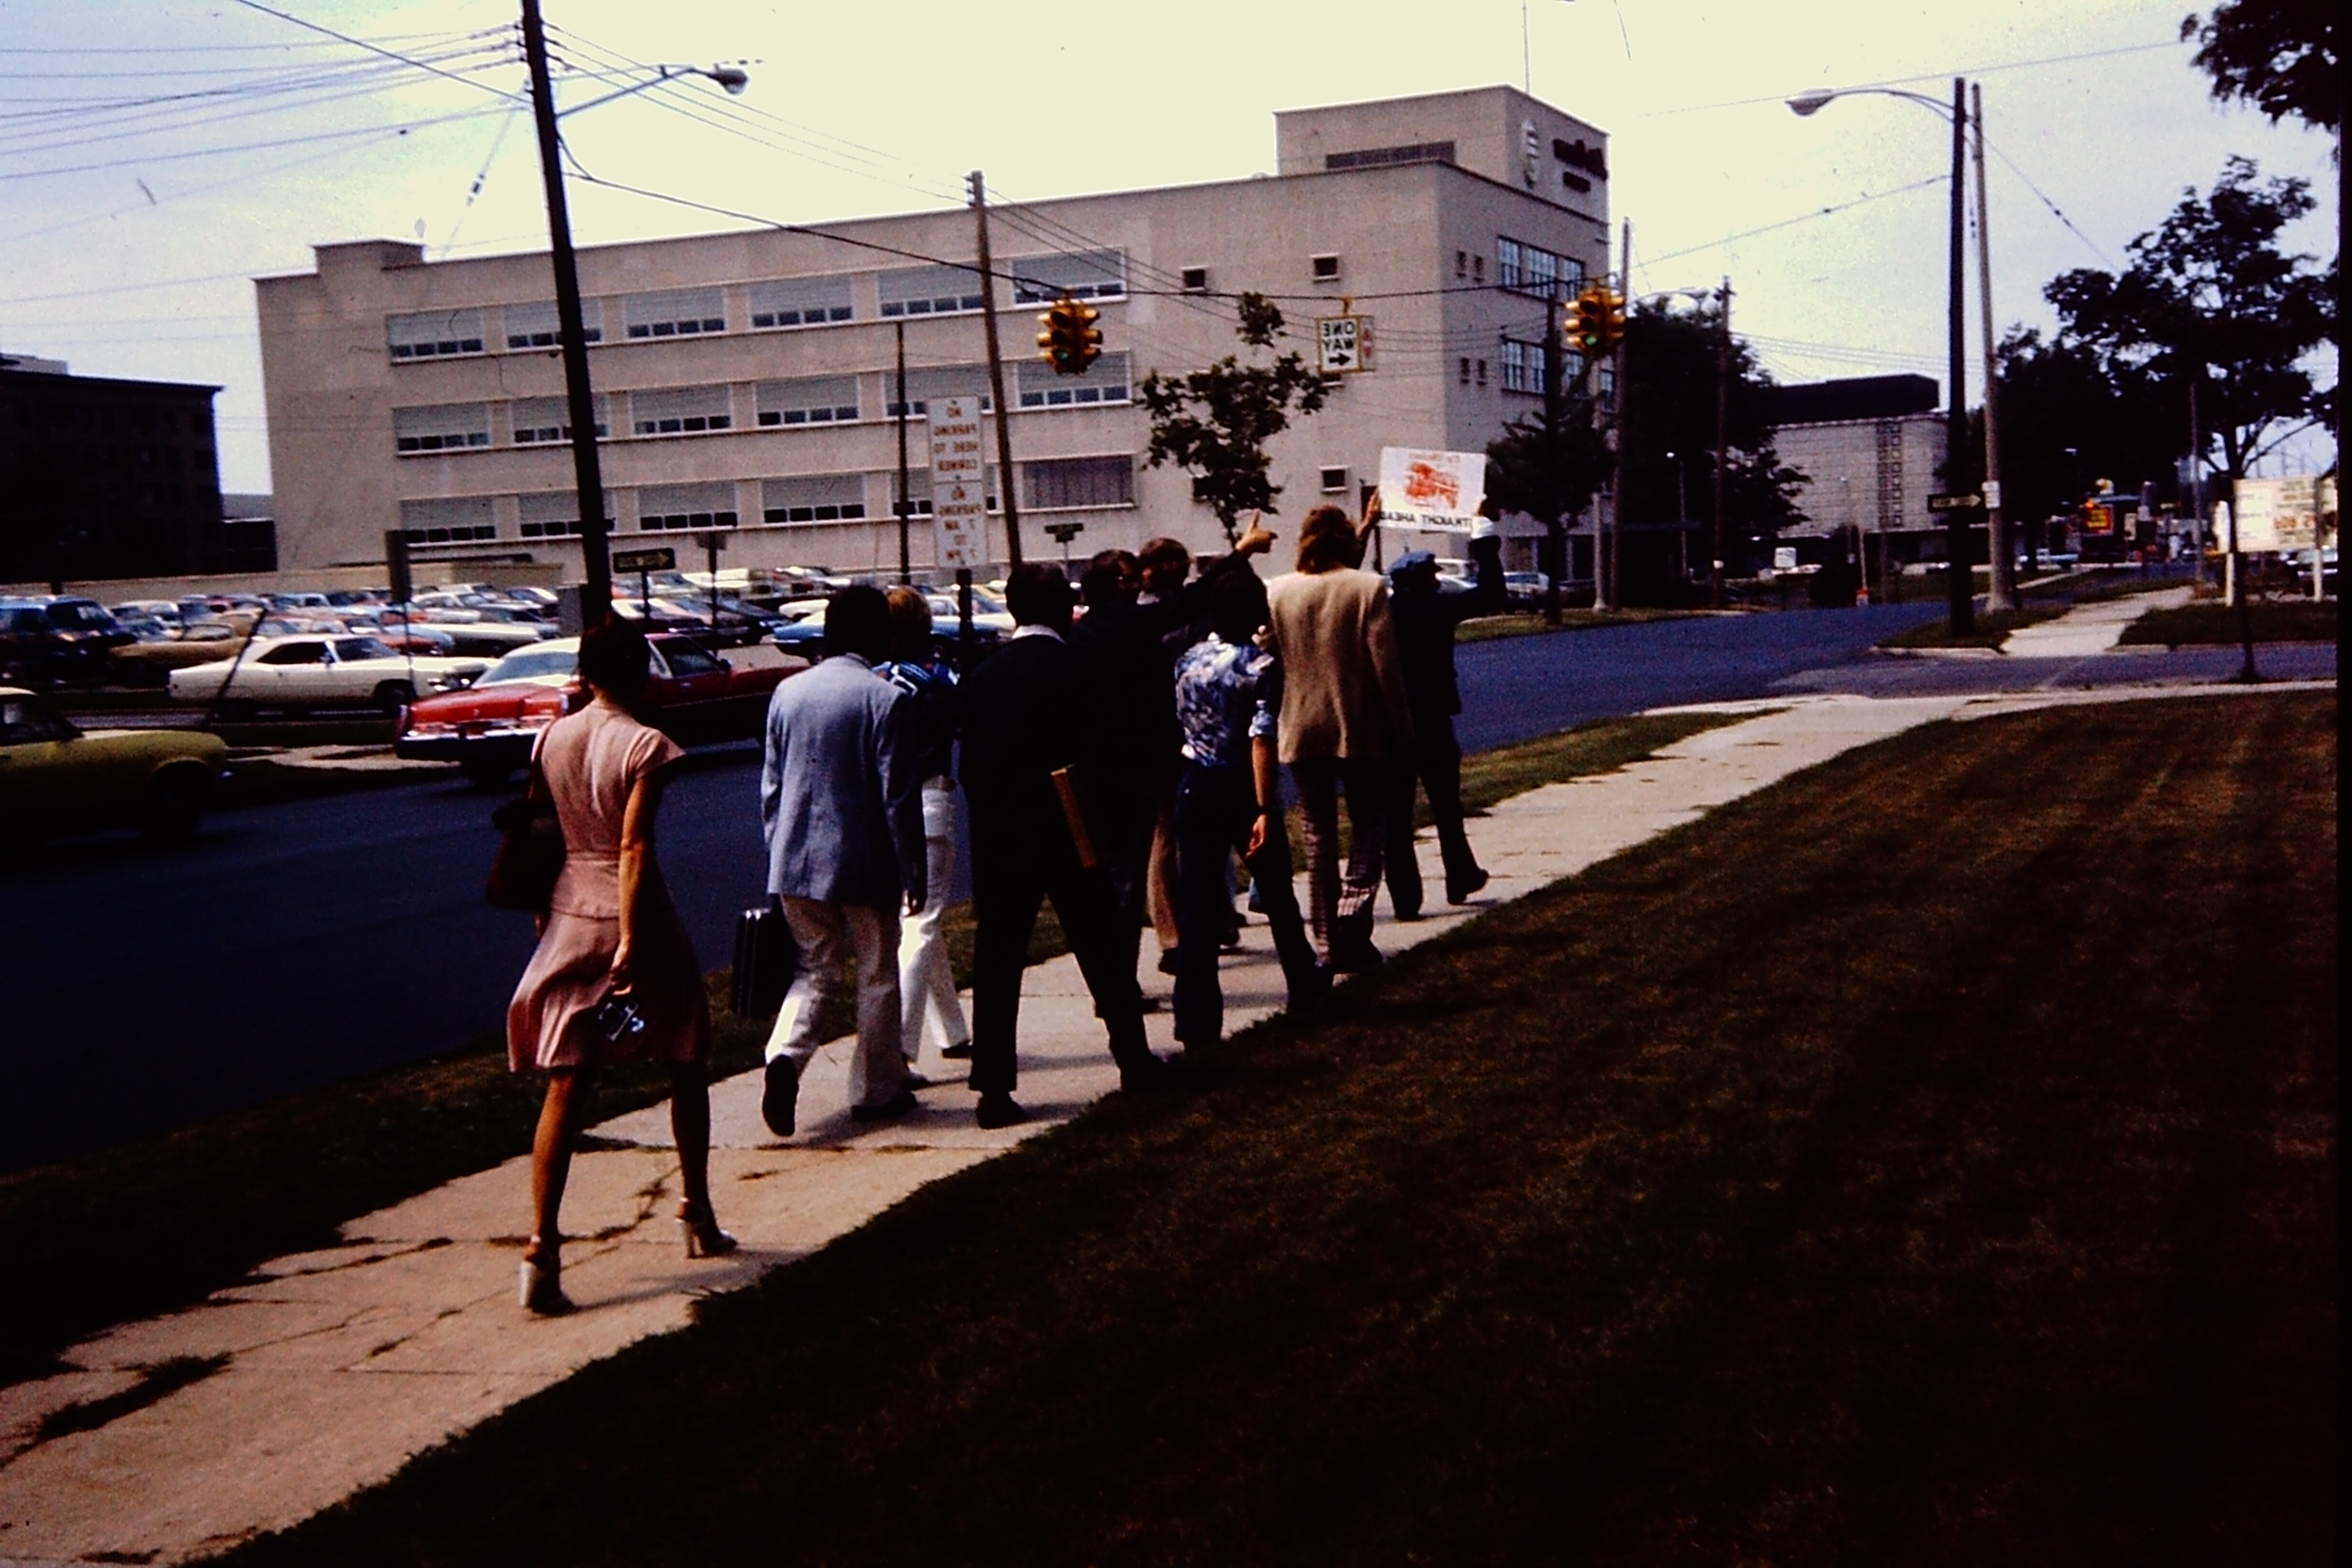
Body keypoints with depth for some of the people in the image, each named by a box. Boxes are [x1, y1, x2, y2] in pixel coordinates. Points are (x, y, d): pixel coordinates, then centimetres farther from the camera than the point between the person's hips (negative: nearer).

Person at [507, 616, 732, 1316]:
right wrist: (630, 942, -20)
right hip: (636, 918, -4)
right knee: (687, 1068, 17)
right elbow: (634, 849, -18)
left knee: (566, 1087, 1)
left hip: (570, 916, 4)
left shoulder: (551, 739, 5)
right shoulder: (646, 747, -11)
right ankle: (698, 1217, 27)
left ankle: (542, 1246, -10)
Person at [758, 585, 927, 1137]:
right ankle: (877, 1089, 18)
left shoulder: (787, 693, 4)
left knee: (817, 968, 14)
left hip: (796, 863, 4)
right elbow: (899, 797, -12)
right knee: (877, 976, 11)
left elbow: (771, 787, 10)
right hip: (865, 864, -4)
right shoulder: (886, 699, -12)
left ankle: (786, 1054, -11)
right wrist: (914, 872, -4)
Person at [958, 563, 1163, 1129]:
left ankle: (994, 1087, -1)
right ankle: (1134, 1061, 22)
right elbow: (1096, 753, -10)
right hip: (1065, 833, -3)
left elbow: (969, 763, 6)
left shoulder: (982, 676, 5)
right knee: (1101, 950, 11)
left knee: (997, 962, 3)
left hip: (998, 838, 3)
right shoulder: (1074, 669, -9)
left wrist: (988, 816, 15)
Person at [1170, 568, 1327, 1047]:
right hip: (1243, 790, -3)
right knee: (1276, 891, 17)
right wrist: (1266, 811, -20)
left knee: (1196, 902, 1)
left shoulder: (1188, 661, 2)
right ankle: (1305, 986, 35)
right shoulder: (1261, 666, -13)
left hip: (1197, 788, 3)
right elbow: (1262, 741, -20)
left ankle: (1196, 1020, -4)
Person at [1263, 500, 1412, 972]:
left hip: (1302, 731, 3)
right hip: (1360, 729, -3)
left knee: (1319, 836, 9)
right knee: (1369, 823, 11)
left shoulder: (1276, 592, 0)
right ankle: (1354, 907, -11)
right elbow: (1385, 664, -10)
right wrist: (1402, 728, -3)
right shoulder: (1368, 587, -9)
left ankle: (1331, 942, 10)